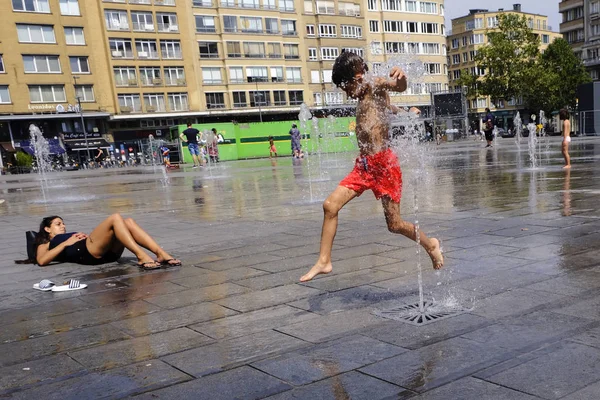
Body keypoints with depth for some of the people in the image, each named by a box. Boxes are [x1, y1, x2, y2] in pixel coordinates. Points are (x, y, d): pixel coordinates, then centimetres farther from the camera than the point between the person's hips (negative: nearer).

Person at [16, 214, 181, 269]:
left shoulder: (72, 236, 43)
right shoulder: (45, 245, 26)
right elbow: (41, 261, 2)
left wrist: (85, 236, 10)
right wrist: (66, 242, 1)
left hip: (108, 252, 6)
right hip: (85, 252, -6)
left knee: (129, 222, -16)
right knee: (115, 218, -22)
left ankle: (161, 254, -31)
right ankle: (141, 256, -36)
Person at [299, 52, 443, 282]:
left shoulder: (375, 86, -6)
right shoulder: (364, 98, 18)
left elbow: (399, 87, -29)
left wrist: (400, 79, -50)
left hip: (384, 163, -8)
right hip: (364, 164, 8)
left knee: (394, 224, 0)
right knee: (330, 205, -5)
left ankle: (431, 246, 27)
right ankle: (324, 262, 1)